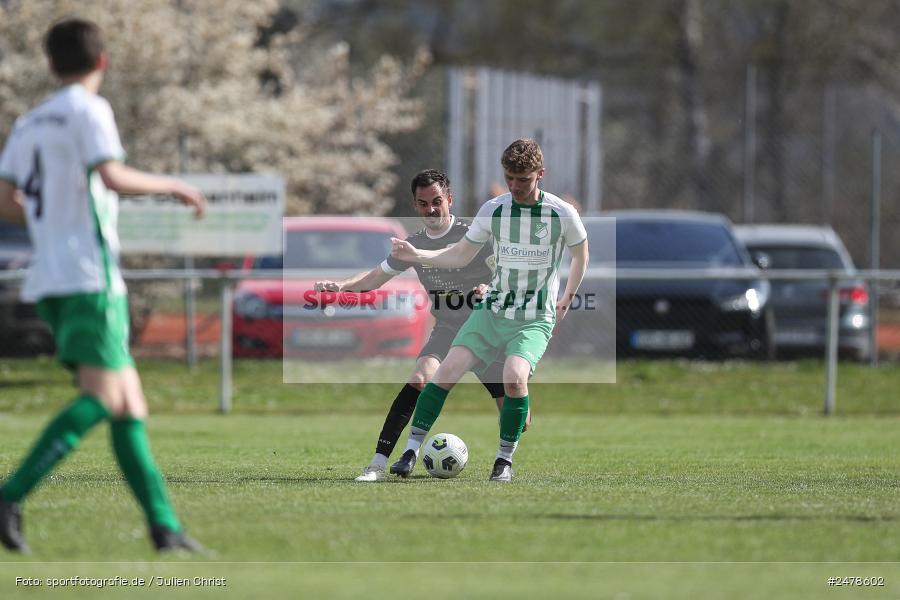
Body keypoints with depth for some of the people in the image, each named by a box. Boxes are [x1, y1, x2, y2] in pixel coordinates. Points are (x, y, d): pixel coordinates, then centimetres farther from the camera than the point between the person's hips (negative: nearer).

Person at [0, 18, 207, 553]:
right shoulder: (89, 109, -3)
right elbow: (112, 176, -18)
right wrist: (171, 186, -5)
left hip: (49, 281, 8)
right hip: (89, 274, -8)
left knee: (130, 405, 6)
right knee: (103, 397, -17)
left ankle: (165, 526, 0)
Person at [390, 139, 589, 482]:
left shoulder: (562, 214, -7)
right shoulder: (493, 209, 0)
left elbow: (581, 254, 11)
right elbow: (461, 255, 8)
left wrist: (567, 300, 10)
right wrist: (417, 255, -5)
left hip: (536, 320, -3)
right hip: (491, 311, 3)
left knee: (514, 377, -29)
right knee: (447, 371, -15)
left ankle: (505, 460, -11)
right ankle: (412, 449, -7)